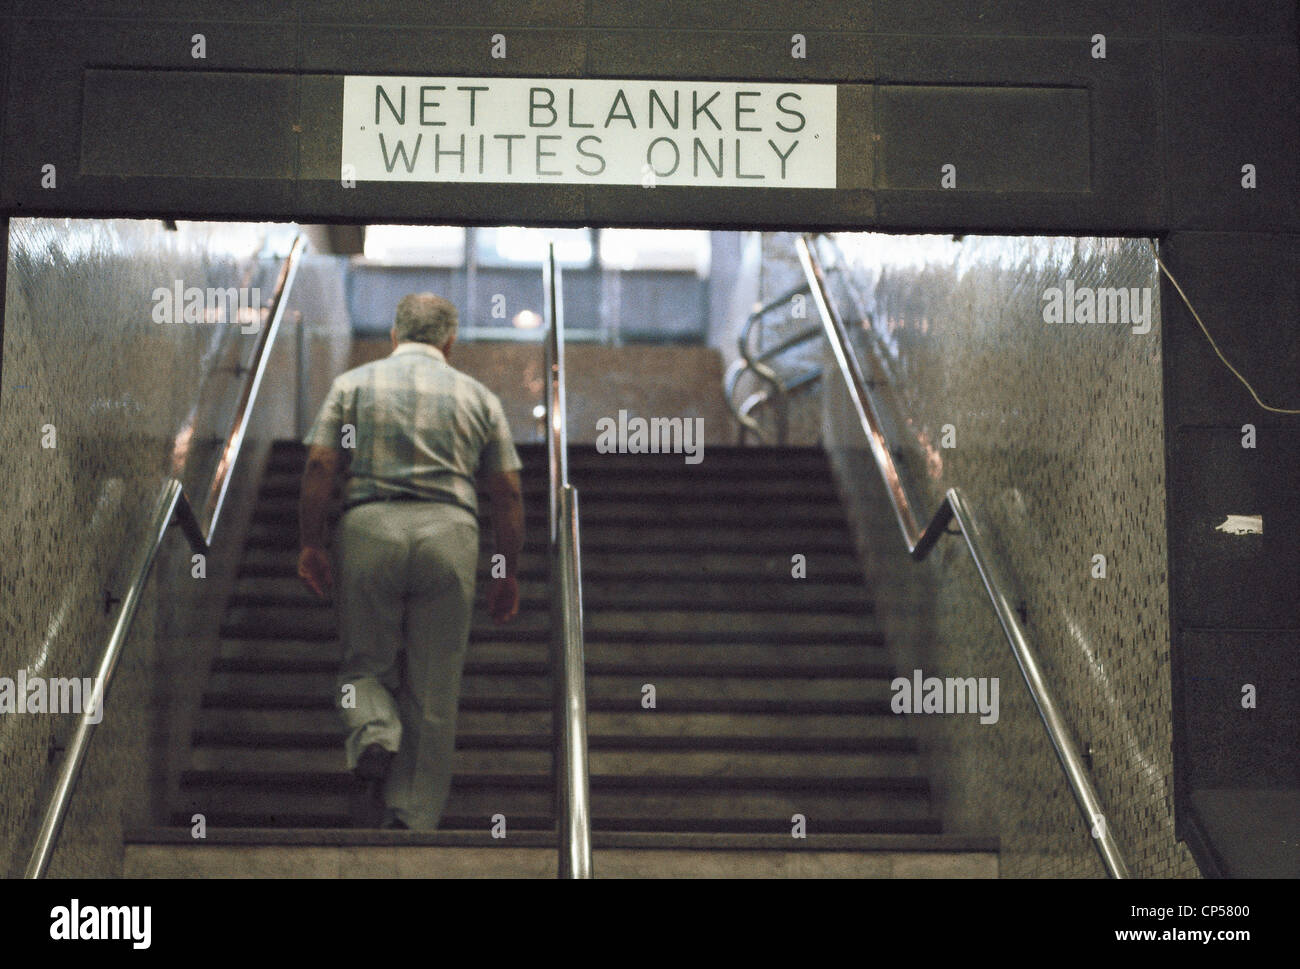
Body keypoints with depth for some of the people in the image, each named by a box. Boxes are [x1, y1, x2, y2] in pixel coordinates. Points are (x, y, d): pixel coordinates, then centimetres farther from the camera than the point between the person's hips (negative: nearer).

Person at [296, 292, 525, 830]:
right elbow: (507, 492, 12)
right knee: (434, 689, 6)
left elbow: (320, 467, 2)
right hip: (449, 531, 0)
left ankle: (374, 735, -16)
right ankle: (414, 819, 5)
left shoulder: (353, 384, 13)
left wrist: (311, 544, 8)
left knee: (365, 663, 14)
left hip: (368, 528, 0)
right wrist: (508, 574, 18)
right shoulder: (478, 396, 15)